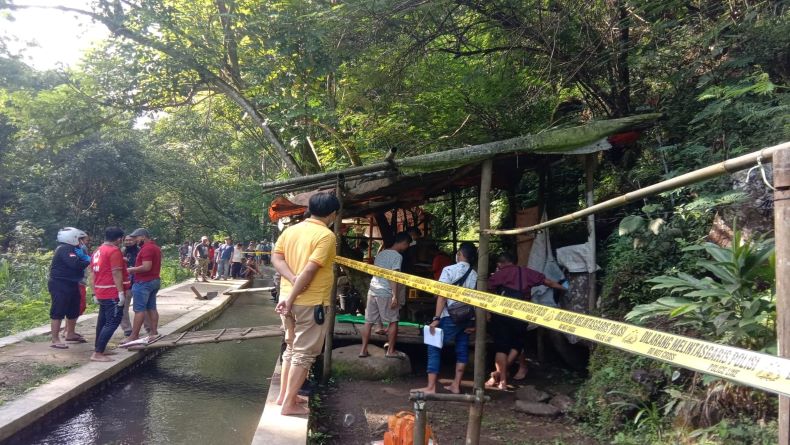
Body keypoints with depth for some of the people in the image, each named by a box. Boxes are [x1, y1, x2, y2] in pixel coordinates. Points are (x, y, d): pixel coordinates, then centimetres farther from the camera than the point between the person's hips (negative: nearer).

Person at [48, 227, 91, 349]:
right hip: (60, 285, -11)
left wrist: (83, 257, -10)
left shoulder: (71, 248, 17)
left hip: (70, 284, 11)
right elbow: (75, 264, -29)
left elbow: (78, 261, 12)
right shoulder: (65, 249, -17)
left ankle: (70, 334, 34)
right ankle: (55, 340, -5)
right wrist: (87, 261, -11)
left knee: (73, 311, 19)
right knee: (58, 312, -8)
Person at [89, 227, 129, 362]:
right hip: (113, 293, -10)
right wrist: (121, 292, -19)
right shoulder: (114, 251, -13)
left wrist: (95, 293, 22)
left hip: (101, 292, 10)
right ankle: (97, 354, -12)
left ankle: (99, 348, 26)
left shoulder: (98, 251, 15)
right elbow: (116, 273, -19)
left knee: (103, 320, 17)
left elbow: (94, 273, 18)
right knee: (113, 322, -8)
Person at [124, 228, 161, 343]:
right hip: (154, 280, 10)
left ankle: (134, 336, -6)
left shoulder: (146, 248, -17)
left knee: (139, 310, -7)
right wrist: (135, 269, 19)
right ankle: (154, 332, 14)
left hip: (143, 282, -10)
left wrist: (131, 270, -15)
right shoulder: (156, 247, 15)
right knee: (152, 308, 12)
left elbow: (146, 267, -25)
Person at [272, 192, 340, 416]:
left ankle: (284, 394, 28)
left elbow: (276, 257, 1)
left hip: (288, 298, 8)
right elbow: (309, 270, -21)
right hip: (311, 302, -8)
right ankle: (289, 404, 8)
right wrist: (291, 299, -17)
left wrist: (292, 279, -11)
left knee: (292, 347, 21)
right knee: (305, 353, 3)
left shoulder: (290, 230, 8)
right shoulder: (326, 235, -15)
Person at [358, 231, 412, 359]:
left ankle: (363, 350, 9)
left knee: (369, 321, 8)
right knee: (393, 321, 6)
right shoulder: (397, 256, -8)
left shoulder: (380, 253, 16)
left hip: (373, 291, 7)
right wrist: (395, 296, -17)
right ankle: (391, 351, 11)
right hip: (386, 293, -7)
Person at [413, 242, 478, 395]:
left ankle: (431, 387, -2)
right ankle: (456, 385, 20)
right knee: (462, 350, 14)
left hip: (450, 317, -5)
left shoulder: (449, 270, -7)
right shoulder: (475, 275, 6)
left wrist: (436, 318, -13)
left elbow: (442, 296, -12)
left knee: (434, 348, 1)